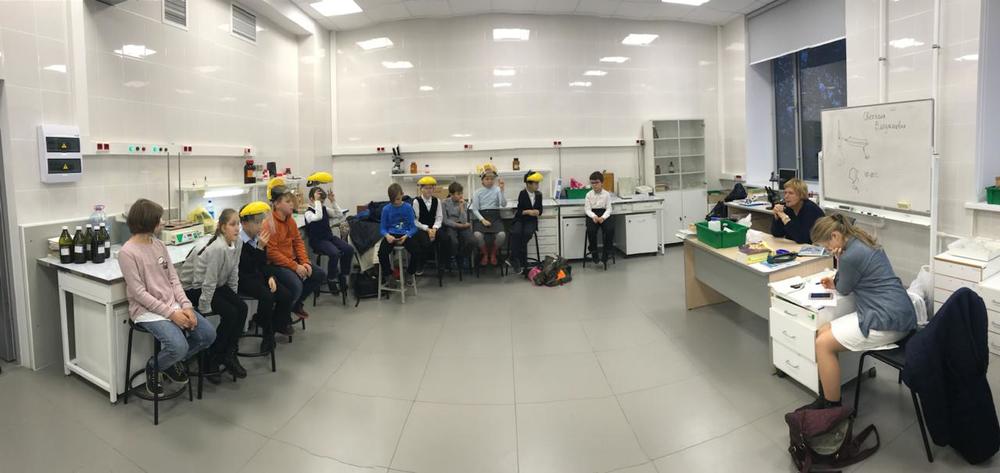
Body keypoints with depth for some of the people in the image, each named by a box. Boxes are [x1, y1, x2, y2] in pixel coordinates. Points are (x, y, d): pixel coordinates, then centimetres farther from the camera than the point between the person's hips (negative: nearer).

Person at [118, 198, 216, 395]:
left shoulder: (159, 245, 9)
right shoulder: (127, 252, -12)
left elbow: (173, 279, 8)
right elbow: (139, 293, -16)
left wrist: (186, 306, -6)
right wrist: (170, 313, -20)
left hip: (173, 305, 7)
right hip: (147, 311, -7)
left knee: (208, 334, -7)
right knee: (179, 346, -26)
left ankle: (175, 361, 19)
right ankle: (153, 367, 8)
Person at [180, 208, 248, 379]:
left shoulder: (237, 243, -8)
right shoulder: (217, 248, -32)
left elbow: (233, 272, 3)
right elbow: (209, 282, -27)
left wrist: (233, 296, 4)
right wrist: (204, 309, -22)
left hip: (218, 284, 8)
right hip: (194, 287, -8)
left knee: (242, 307, -10)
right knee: (230, 313, -19)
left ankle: (229, 355, 1)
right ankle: (213, 359, -1)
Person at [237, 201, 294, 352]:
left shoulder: (258, 238, 2)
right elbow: (248, 269, -26)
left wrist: (270, 277, -5)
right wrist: (260, 247, -32)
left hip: (258, 276, 7)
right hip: (243, 280, -7)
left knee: (286, 294, -9)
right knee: (267, 296, -30)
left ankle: (278, 324, 16)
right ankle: (268, 334, -10)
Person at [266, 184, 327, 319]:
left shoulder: (290, 220, 8)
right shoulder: (269, 223, -18)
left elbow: (298, 242, 11)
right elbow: (272, 253, -21)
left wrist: (305, 262, -4)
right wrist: (295, 267, -21)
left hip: (293, 260, 9)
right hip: (276, 265, -9)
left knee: (320, 274, 3)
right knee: (296, 285, -30)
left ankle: (297, 303, 20)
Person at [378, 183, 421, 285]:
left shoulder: (408, 208, 1)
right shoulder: (386, 209, 3)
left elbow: (413, 227, -1)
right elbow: (382, 228, 4)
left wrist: (406, 236, -21)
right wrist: (387, 235, -20)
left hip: (405, 235, 0)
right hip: (391, 235, 0)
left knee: (416, 251, -29)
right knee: (381, 253, -30)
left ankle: (410, 274, 0)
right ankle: (388, 275, -2)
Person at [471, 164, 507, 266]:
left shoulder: (497, 190, 4)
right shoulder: (478, 192, 6)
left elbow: (503, 204, -10)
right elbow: (475, 209, 2)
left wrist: (501, 190, -21)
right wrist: (482, 220, -13)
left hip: (495, 217, 0)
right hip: (481, 217, 0)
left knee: (502, 235, -29)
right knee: (477, 235, -31)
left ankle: (493, 253, 4)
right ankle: (485, 254, 2)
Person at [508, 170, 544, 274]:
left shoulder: (538, 195, 9)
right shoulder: (522, 194, -3)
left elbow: (540, 209, 14)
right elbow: (519, 210, -4)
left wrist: (537, 212, -10)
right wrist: (528, 212, -22)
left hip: (531, 220, 2)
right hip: (520, 219, -2)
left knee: (527, 233, -31)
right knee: (515, 232, -33)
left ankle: (521, 261, -18)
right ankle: (515, 260, -26)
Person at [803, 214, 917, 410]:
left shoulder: (851, 255, -21)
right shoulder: (862, 242, 10)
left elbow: (844, 289, -3)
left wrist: (839, 260, -3)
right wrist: (836, 283, 11)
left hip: (888, 321, -10)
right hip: (896, 313, 10)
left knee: (823, 343, -9)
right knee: (823, 333, 7)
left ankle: (832, 407, 2)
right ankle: (826, 398, 11)